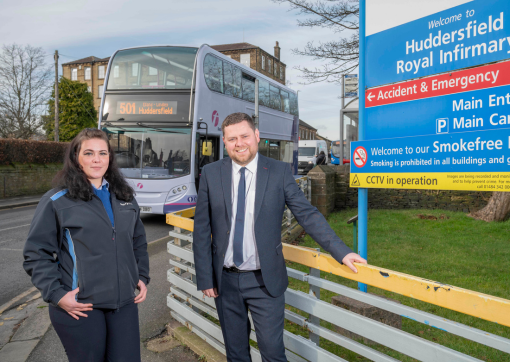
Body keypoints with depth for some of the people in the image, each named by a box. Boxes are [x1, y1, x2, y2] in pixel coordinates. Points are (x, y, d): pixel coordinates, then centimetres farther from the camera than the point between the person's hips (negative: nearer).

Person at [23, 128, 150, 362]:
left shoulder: (125, 197, 11)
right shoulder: (56, 201, -4)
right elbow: (36, 254, -3)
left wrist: (142, 277, 10)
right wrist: (55, 294, -11)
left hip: (125, 303, 4)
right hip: (80, 307, -4)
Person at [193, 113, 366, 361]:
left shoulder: (279, 171, -5)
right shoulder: (211, 174, -2)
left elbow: (308, 215, -5)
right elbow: (201, 230, 0)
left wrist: (341, 252, -14)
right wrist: (204, 278, -2)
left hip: (265, 281, -1)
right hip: (225, 281, 2)